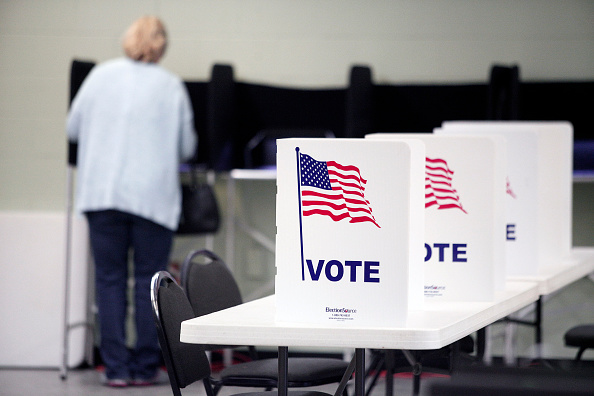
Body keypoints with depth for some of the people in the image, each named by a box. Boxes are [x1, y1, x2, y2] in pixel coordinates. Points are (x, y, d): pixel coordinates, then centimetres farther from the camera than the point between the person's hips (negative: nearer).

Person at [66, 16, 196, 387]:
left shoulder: (101, 75, 5)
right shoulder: (172, 86, 2)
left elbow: (73, 128, 13)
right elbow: (187, 147, 8)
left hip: (102, 192, 1)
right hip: (154, 194, -1)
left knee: (110, 278, 6)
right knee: (150, 278, 6)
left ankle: (116, 366, 5)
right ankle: (145, 366, 7)